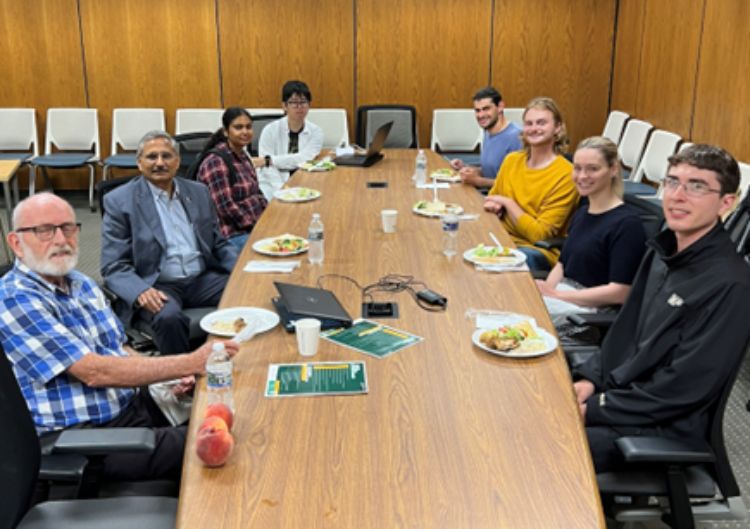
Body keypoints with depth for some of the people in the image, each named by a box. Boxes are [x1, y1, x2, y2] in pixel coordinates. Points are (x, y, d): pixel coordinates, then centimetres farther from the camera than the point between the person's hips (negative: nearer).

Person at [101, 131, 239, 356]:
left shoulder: (198, 192, 13)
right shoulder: (119, 201, 0)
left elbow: (218, 244, 19)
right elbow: (113, 267, -4)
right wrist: (141, 292, -24)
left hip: (203, 279, 4)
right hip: (156, 286, -4)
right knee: (169, 318, -36)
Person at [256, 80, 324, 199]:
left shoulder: (316, 132, 4)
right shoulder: (270, 130, -1)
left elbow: (304, 159, -11)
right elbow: (268, 170, -9)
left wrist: (269, 160, -15)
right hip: (274, 188, -2)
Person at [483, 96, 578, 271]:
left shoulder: (565, 175, -9)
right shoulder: (511, 160, 10)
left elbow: (539, 234, -13)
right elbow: (491, 200, 23)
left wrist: (507, 203, -10)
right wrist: (494, 207, 0)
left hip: (538, 250, -6)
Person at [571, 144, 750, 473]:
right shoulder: (662, 251, 6)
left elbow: (685, 389, -21)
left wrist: (594, 409, -18)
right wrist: (590, 379, 0)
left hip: (664, 426, -7)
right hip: (615, 390, 8)